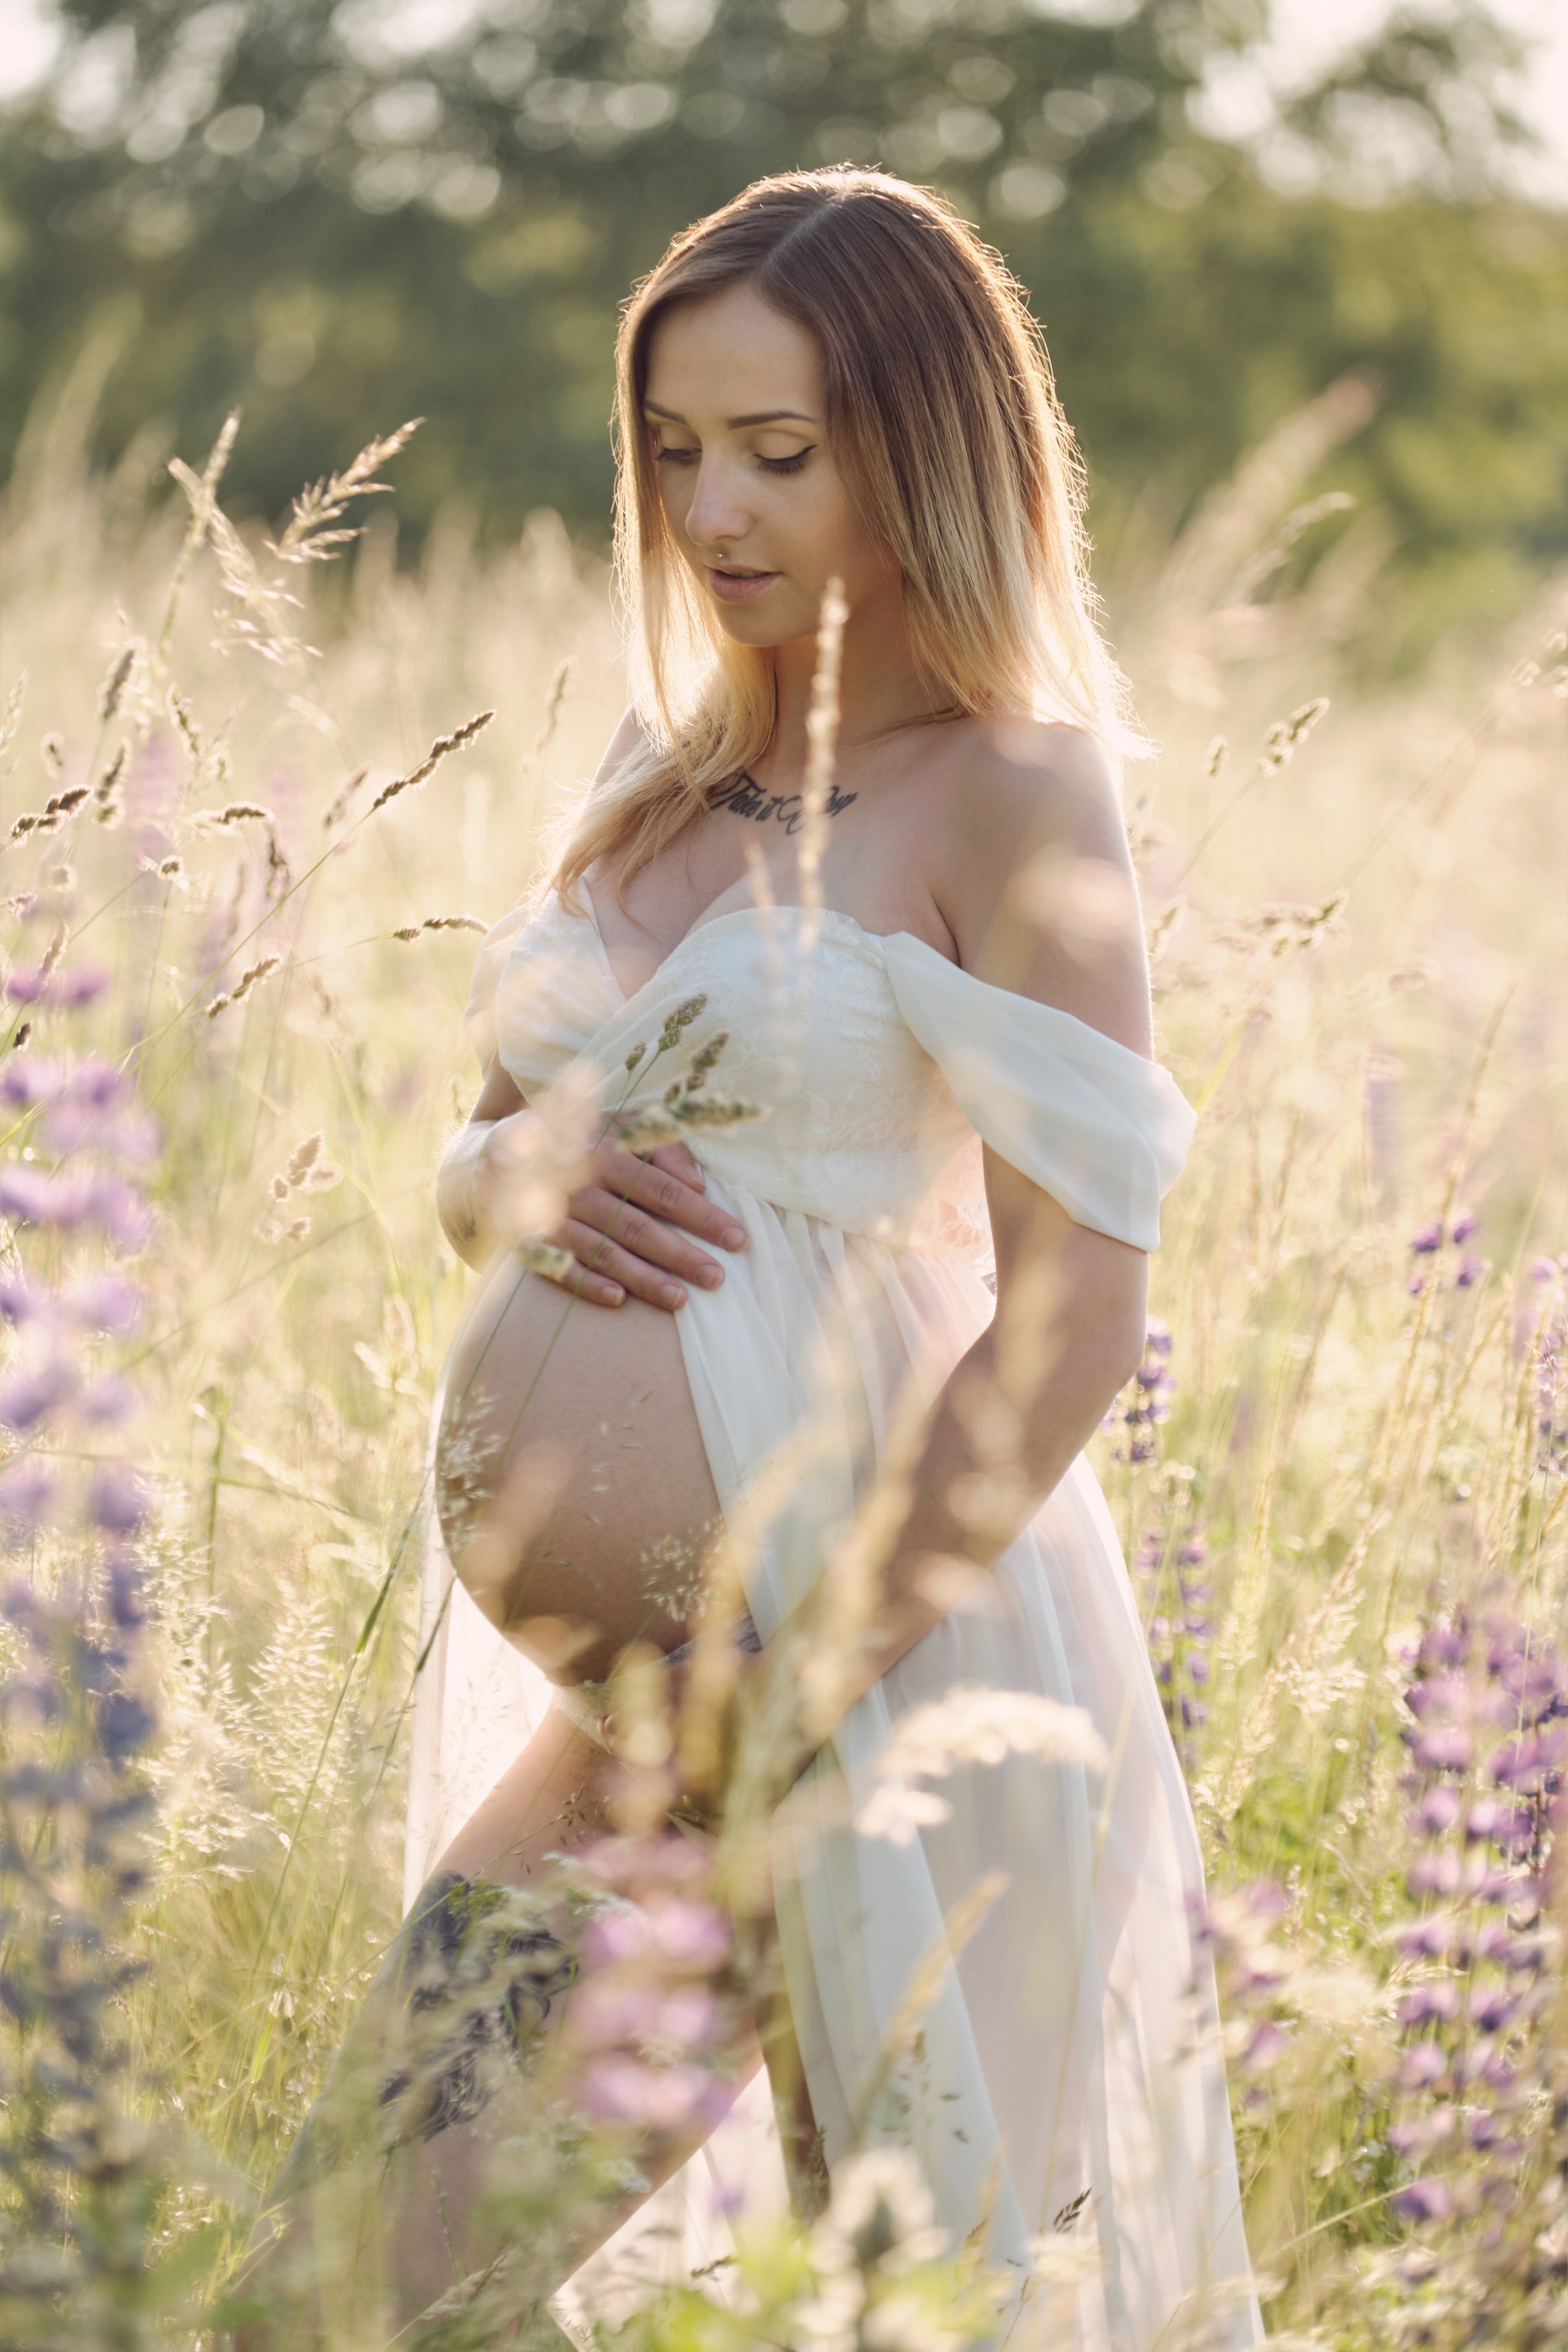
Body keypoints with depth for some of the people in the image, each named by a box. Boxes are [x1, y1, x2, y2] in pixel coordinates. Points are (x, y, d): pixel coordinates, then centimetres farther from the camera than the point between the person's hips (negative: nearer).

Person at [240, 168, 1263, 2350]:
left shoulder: (1009, 792, -8)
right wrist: (515, 1183, -4)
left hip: (880, 1617, -7)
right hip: (587, 1665, 7)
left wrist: (790, 1699, -18)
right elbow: (482, 1153, 22)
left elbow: (1072, 1318, -15)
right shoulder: (664, 768, 13)